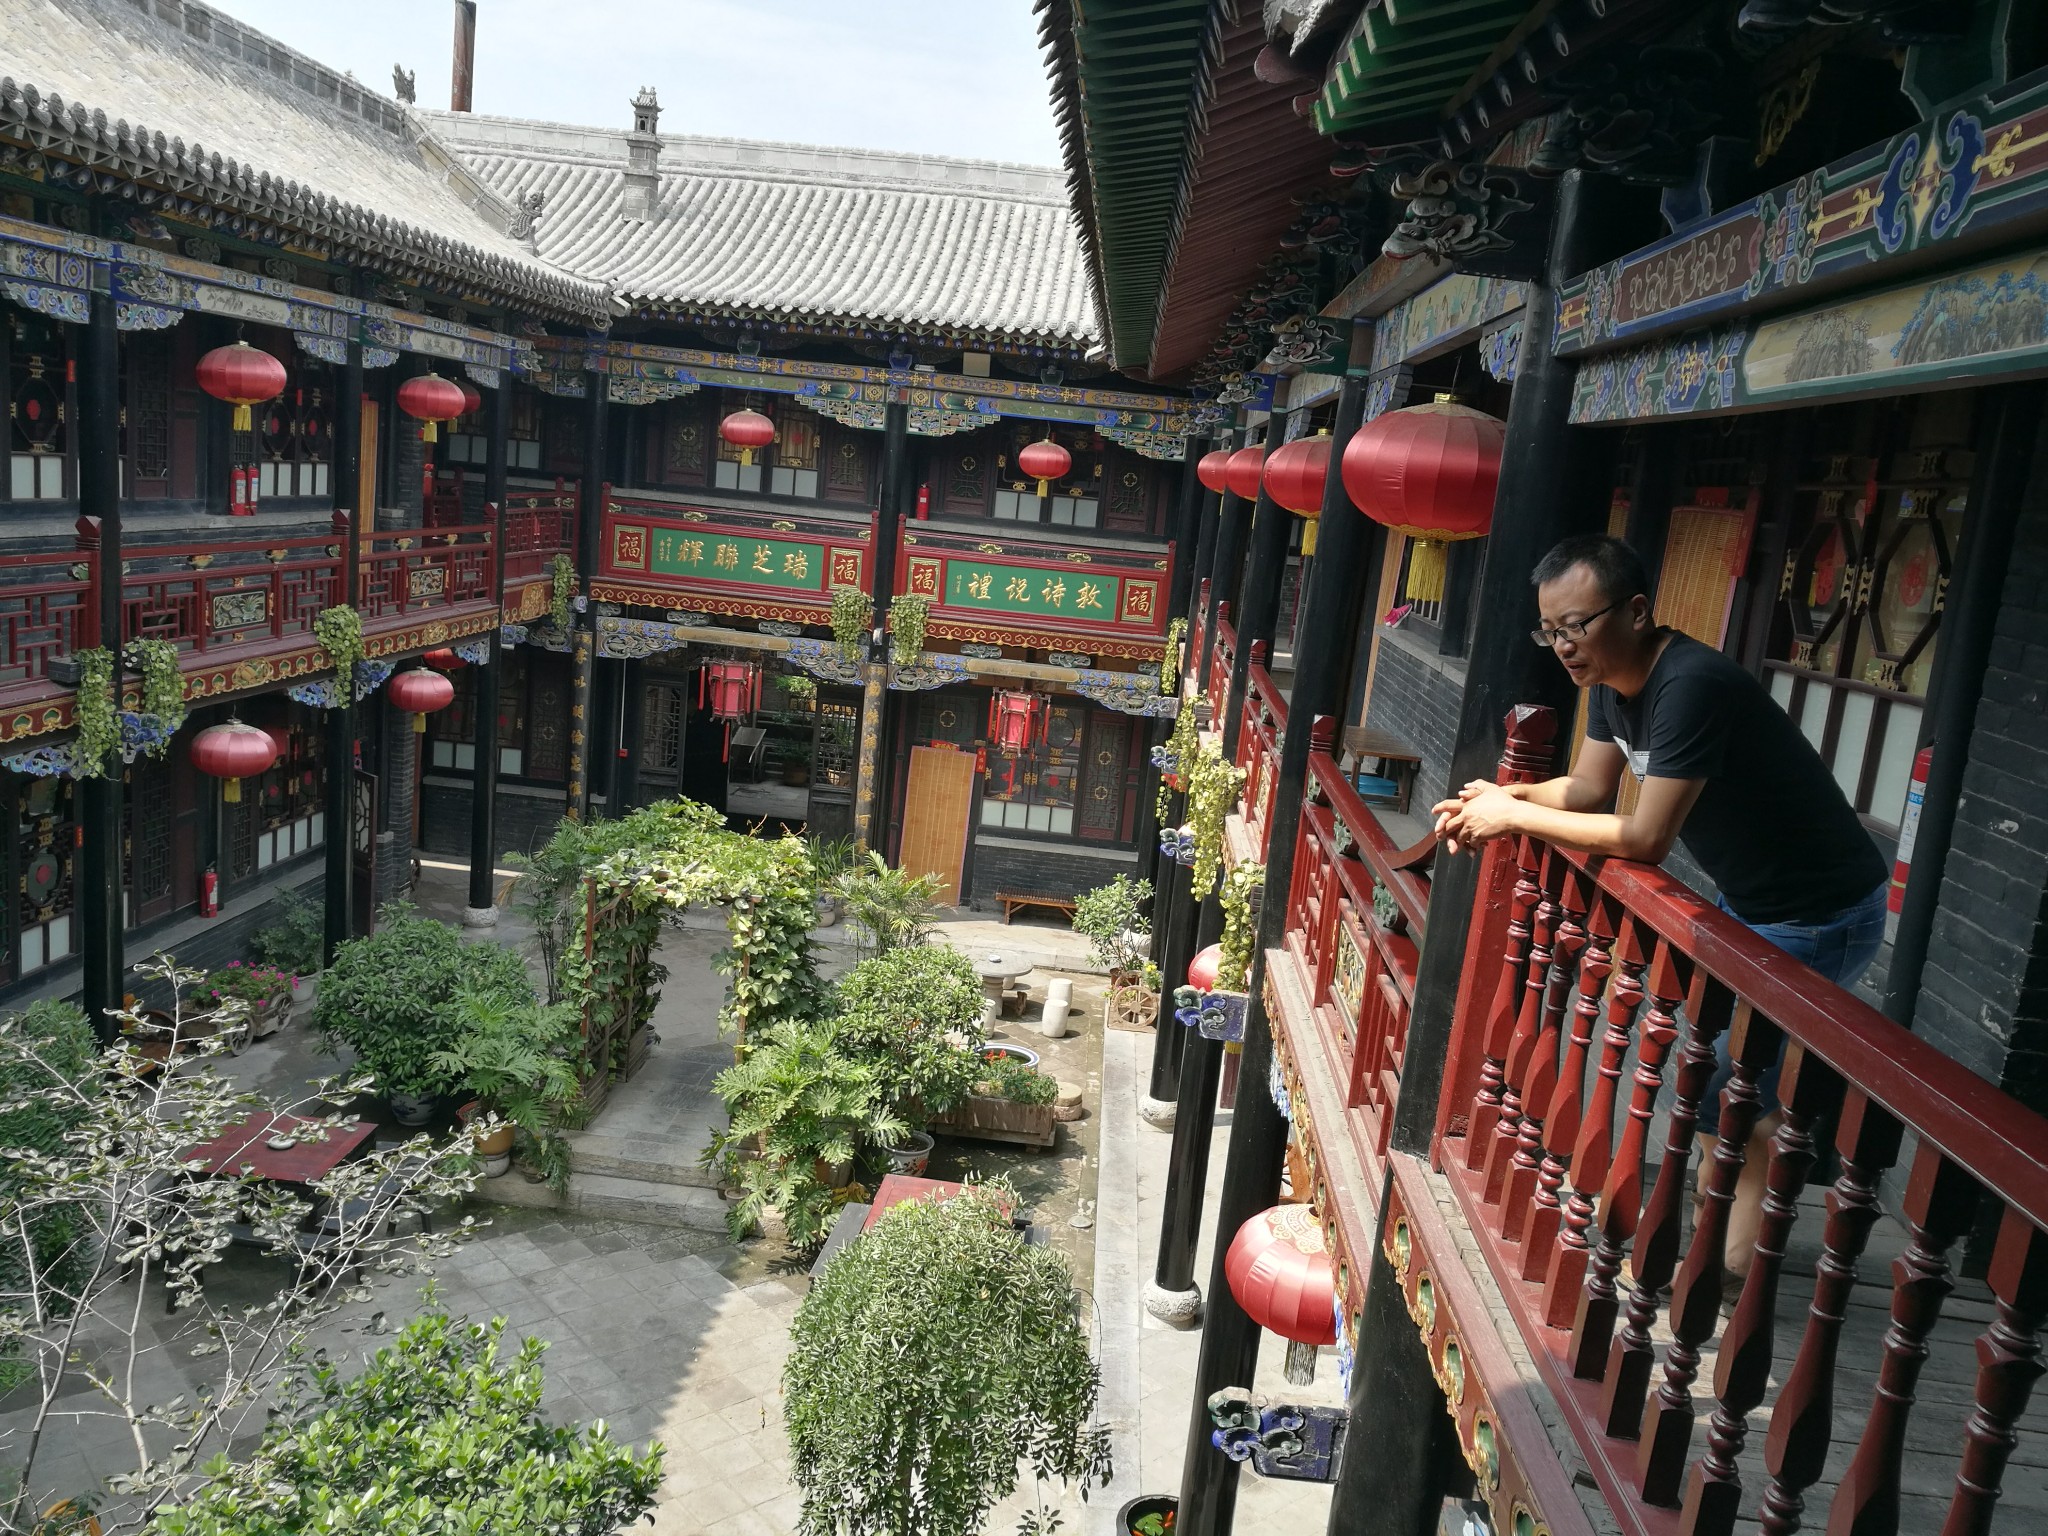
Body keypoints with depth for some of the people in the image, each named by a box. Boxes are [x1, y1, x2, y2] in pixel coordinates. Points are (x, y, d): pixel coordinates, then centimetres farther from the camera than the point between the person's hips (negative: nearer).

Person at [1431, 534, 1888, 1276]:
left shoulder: (1691, 684, -32)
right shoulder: (1612, 678, -3)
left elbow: (1646, 838, -31)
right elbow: (1588, 788, 4)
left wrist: (1515, 816, -24)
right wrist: (1507, 795, -14)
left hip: (1821, 916, -9)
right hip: (1750, 898, 10)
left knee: (1725, 1091, -6)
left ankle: (1735, 1269, 11)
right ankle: (1726, 1229, 32)